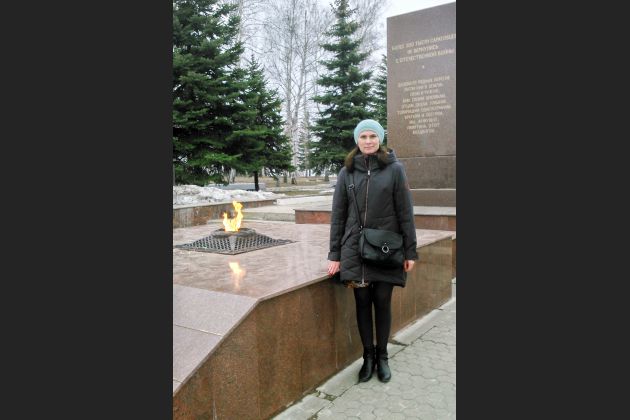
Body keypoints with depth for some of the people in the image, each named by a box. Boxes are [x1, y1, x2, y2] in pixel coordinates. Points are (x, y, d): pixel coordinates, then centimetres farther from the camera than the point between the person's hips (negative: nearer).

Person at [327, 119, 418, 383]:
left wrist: (410, 251, -3)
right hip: (355, 249, 2)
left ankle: (382, 357, 26)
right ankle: (368, 356, 24)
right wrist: (334, 254, 3)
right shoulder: (347, 172, 5)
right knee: (362, 303, 8)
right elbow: (338, 215, 6)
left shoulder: (394, 169, 0)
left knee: (383, 302, 8)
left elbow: (405, 213, 0)